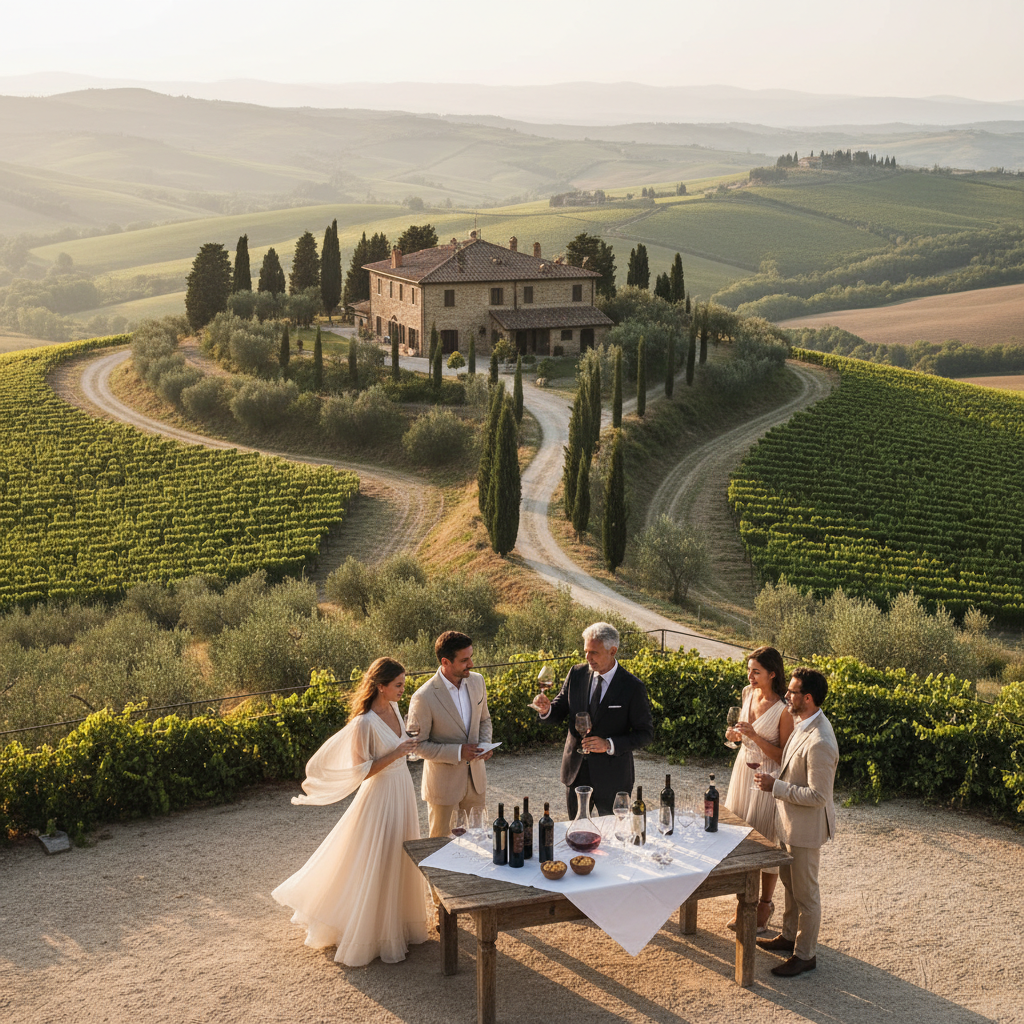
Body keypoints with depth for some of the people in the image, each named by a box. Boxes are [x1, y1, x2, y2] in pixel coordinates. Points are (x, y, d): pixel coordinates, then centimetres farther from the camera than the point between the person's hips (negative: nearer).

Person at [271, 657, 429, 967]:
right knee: (374, 866, 2)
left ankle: (397, 923, 36)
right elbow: (362, 771, -21)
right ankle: (366, 934, 17)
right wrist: (396, 754, -24)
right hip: (380, 797, -8)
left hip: (402, 792, 8)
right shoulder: (365, 723, -23)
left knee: (399, 862, 19)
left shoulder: (393, 708, 1)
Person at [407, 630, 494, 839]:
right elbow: (417, 745, -16)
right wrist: (458, 752, -24)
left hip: (475, 778, 5)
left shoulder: (476, 681, -4)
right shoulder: (424, 698, -23)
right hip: (443, 781, -5)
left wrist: (485, 744, -8)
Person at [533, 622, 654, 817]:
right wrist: (547, 709, -16)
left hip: (612, 778, -4)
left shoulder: (632, 687, -12)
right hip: (576, 771, 4)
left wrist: (609, 745, -21)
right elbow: (560, 711, 8)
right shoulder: (576, 674, 0)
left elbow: (645, 734, -9)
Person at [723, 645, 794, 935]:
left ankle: (765, 904, 23)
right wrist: (736, 734, -4)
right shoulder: (748, 694, 0)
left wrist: (755, 736, -28)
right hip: (743, 768, 7)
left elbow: (784, 756, -17)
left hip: (767, 777, -7)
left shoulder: (783, 710, -21)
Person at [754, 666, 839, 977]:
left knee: (805, 893, 7)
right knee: (789, 882, 25)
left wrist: (776, 787, -25)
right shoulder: (803, 724, 0)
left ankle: (805, 954, 22)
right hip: (789, 822, 10)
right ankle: (790, 936, 43)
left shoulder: (819, 742, -32)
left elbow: (818, 795, -29)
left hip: (806, 827, -10)